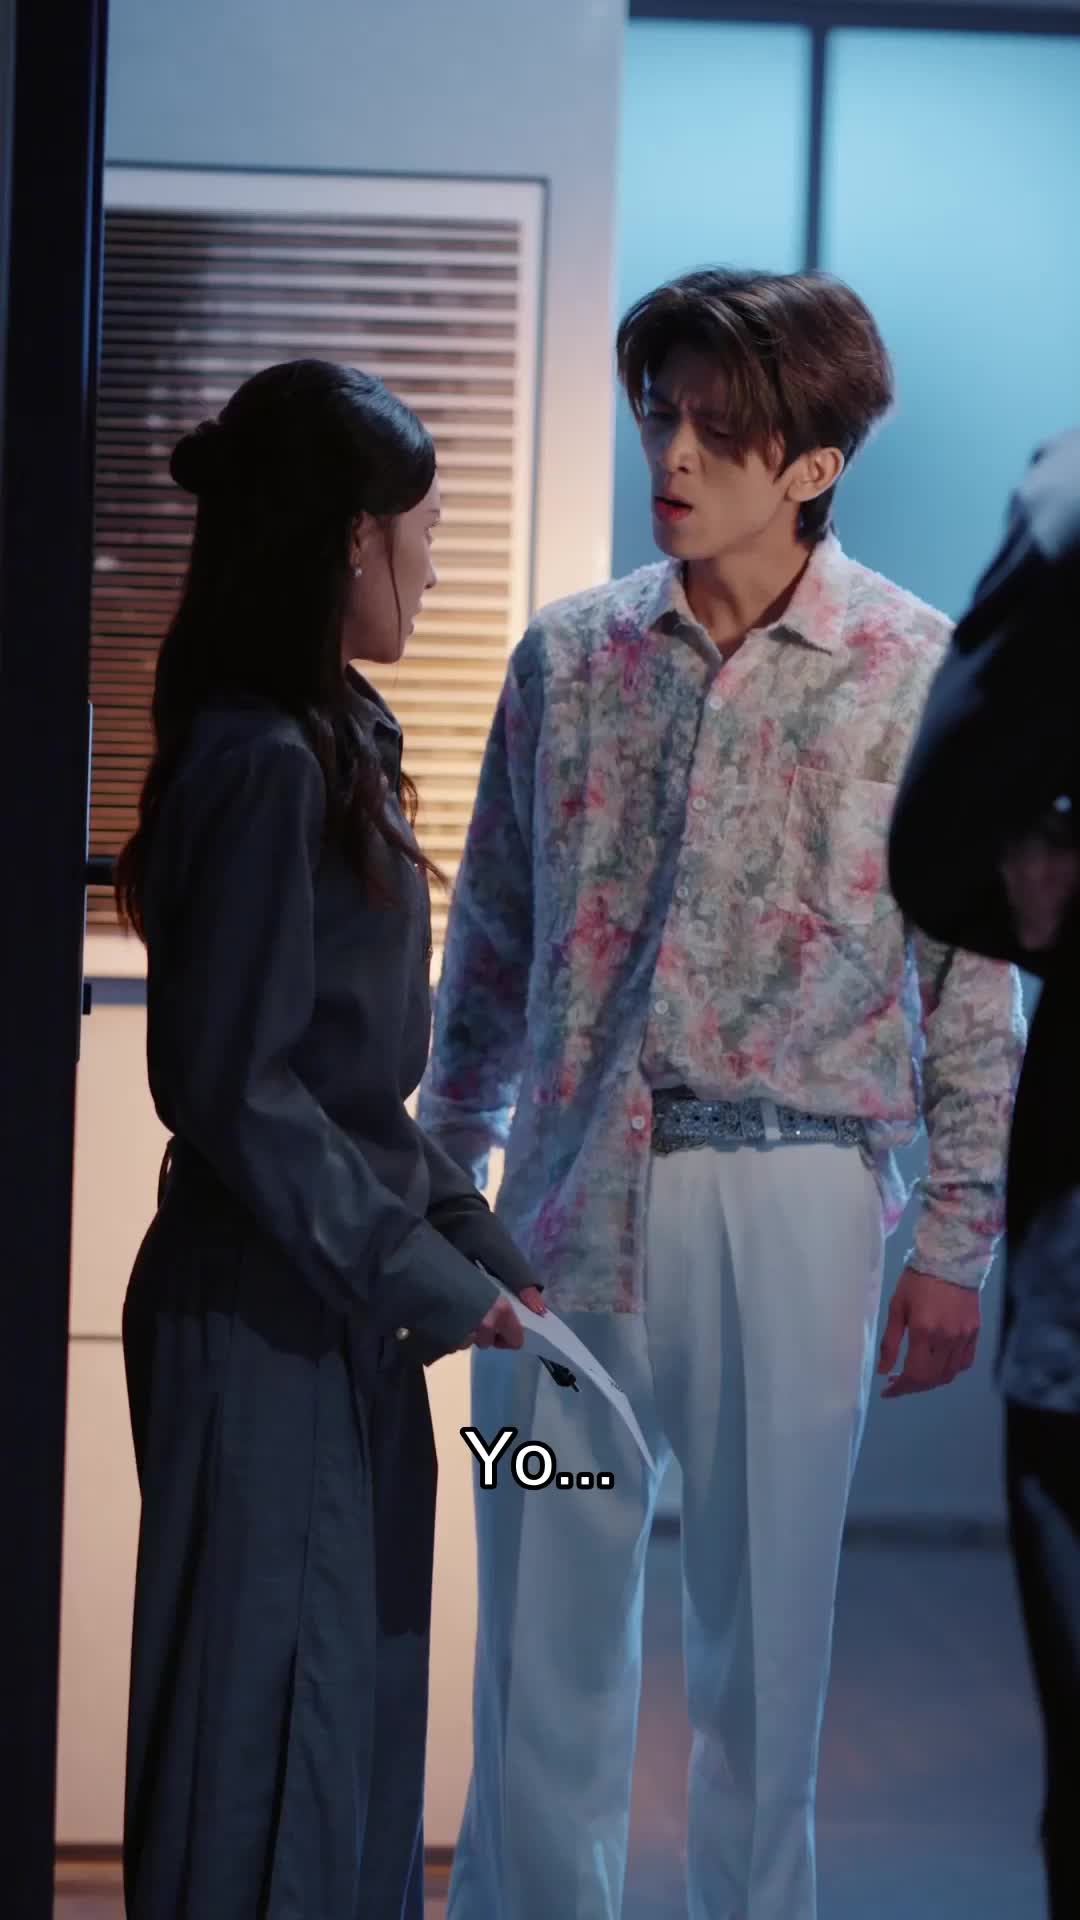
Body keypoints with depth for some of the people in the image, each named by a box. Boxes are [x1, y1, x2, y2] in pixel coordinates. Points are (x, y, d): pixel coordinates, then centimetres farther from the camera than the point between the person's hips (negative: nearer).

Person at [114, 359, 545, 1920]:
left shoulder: (335, 742, 10)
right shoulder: (265, 765, -18)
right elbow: (236, 1088, -20)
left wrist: (470, 1243, 9)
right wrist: (431, 1281, -14)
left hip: (341, 1319, 9)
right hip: (264, 1324, -9)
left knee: (351, 1718, 15)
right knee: (263, 1727, 0)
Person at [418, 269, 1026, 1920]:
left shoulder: (921, 674, -3)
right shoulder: (571, 655, 5)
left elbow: (976, 981, -1)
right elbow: (493, 942, 13)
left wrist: (955, 1243, -3)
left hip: (790, 1193, -2)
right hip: (570, 1188, 3)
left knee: (765, 1611, 6)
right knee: (543, 1594, 7)